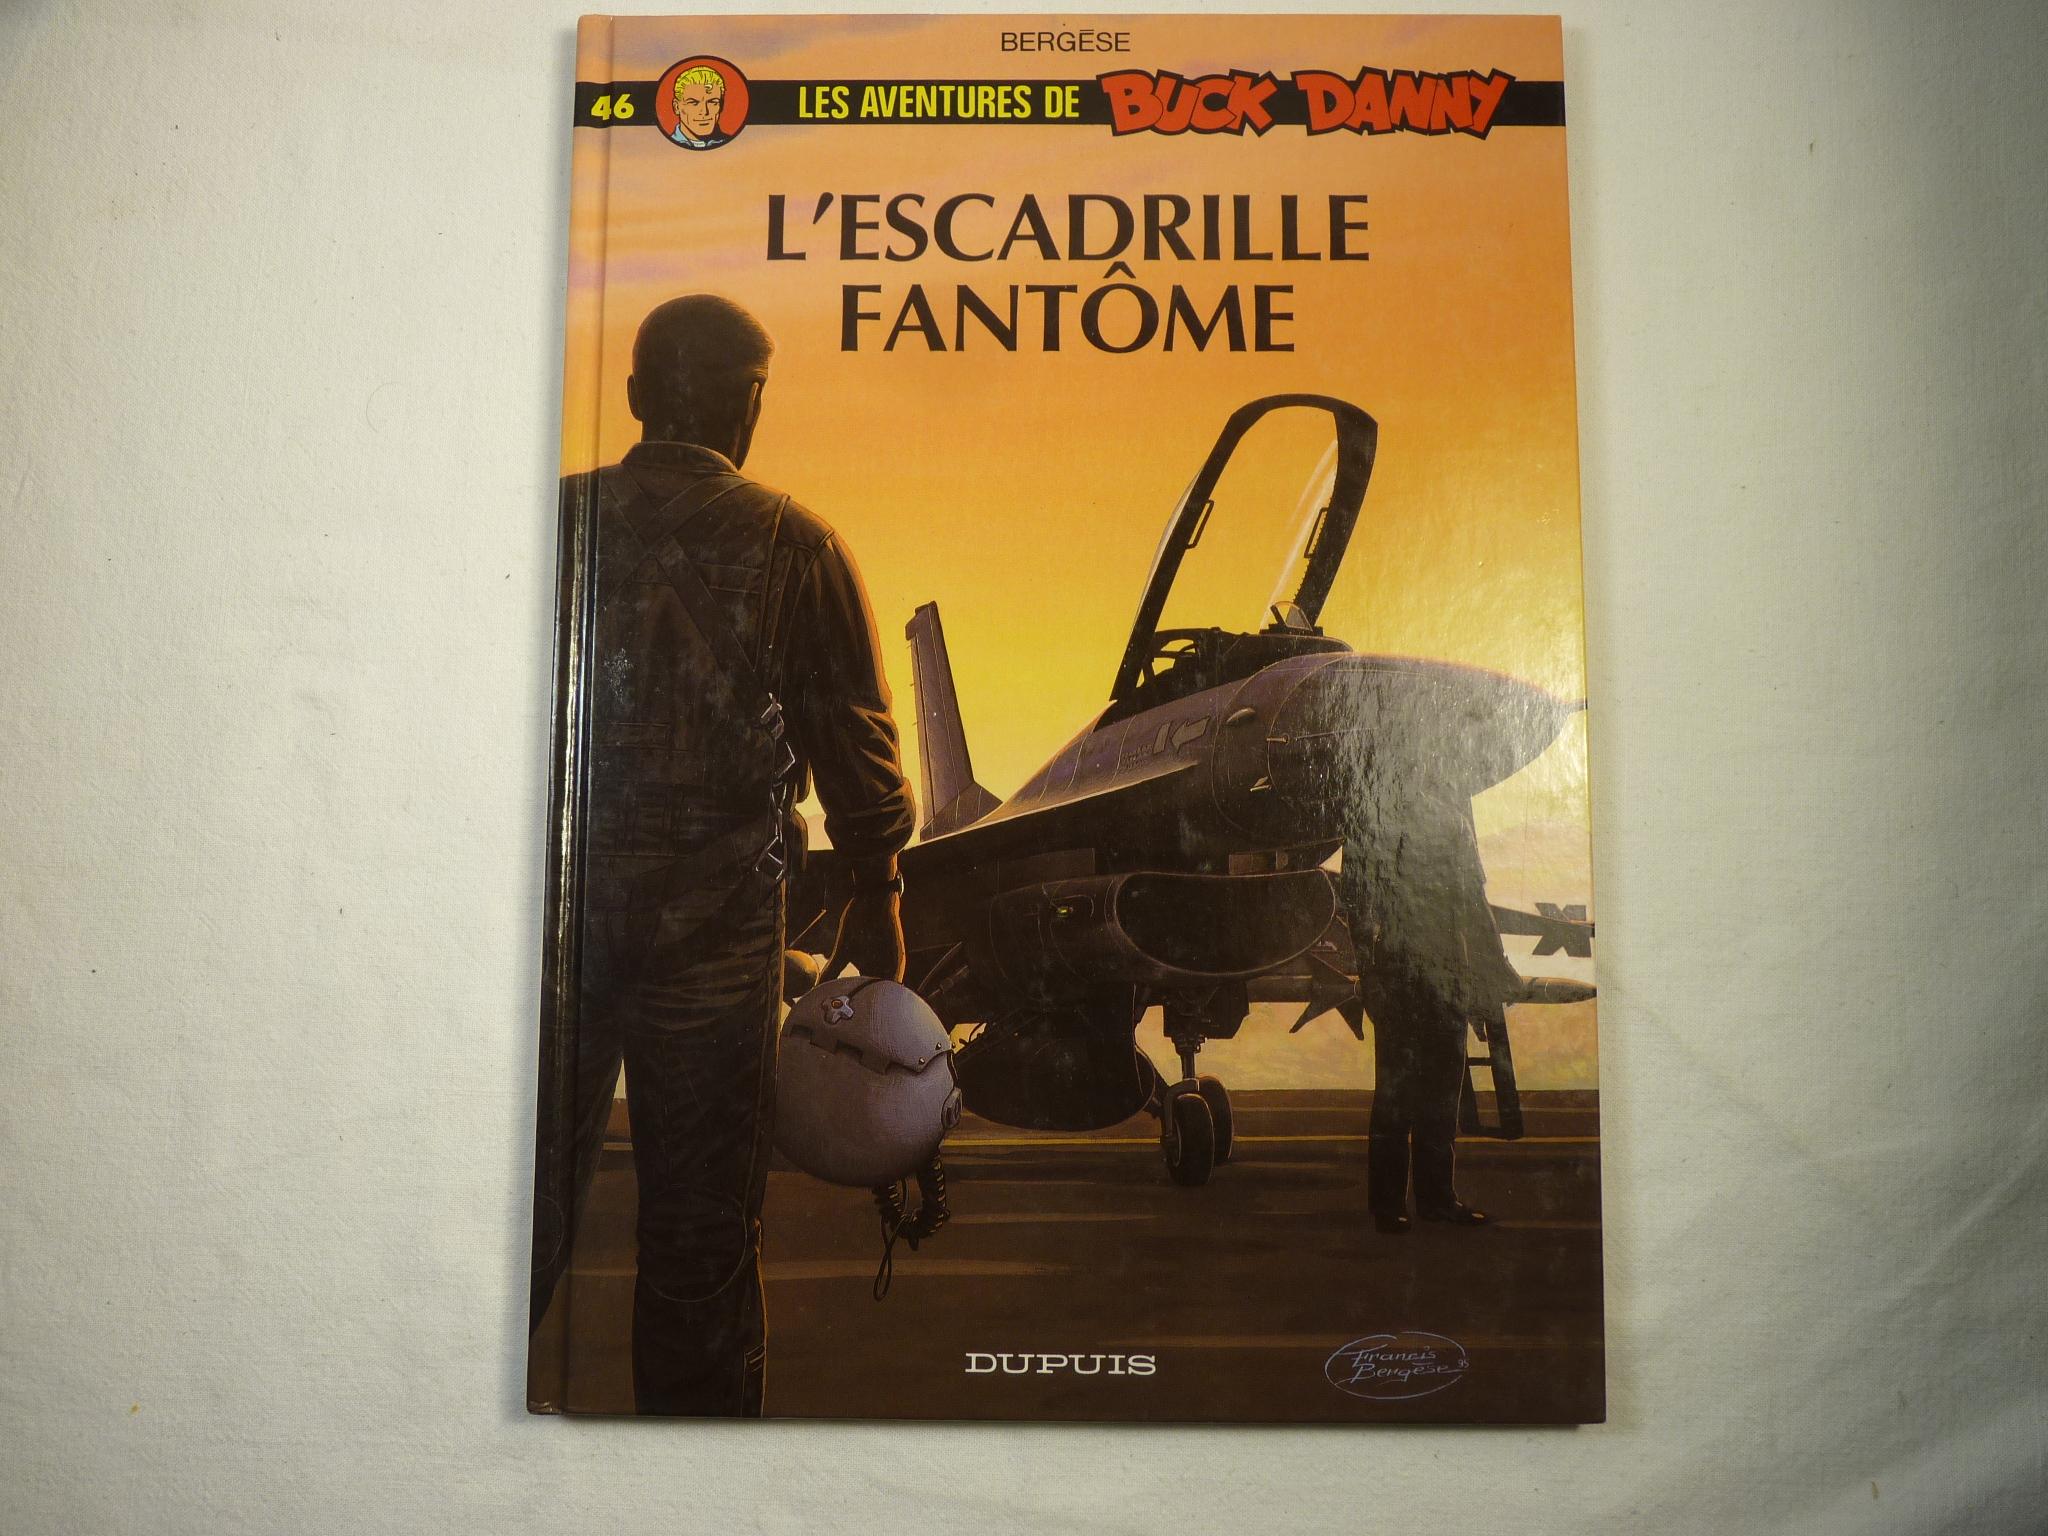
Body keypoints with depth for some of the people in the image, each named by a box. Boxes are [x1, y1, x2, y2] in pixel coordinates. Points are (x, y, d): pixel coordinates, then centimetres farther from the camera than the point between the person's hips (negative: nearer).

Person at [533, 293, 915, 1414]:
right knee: (700, 1213, 10)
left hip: (547, 900, 3)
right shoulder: (794, 546, -4)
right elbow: (851, 737, -2)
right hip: (711, 913, -2)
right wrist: (874, 898, 9)